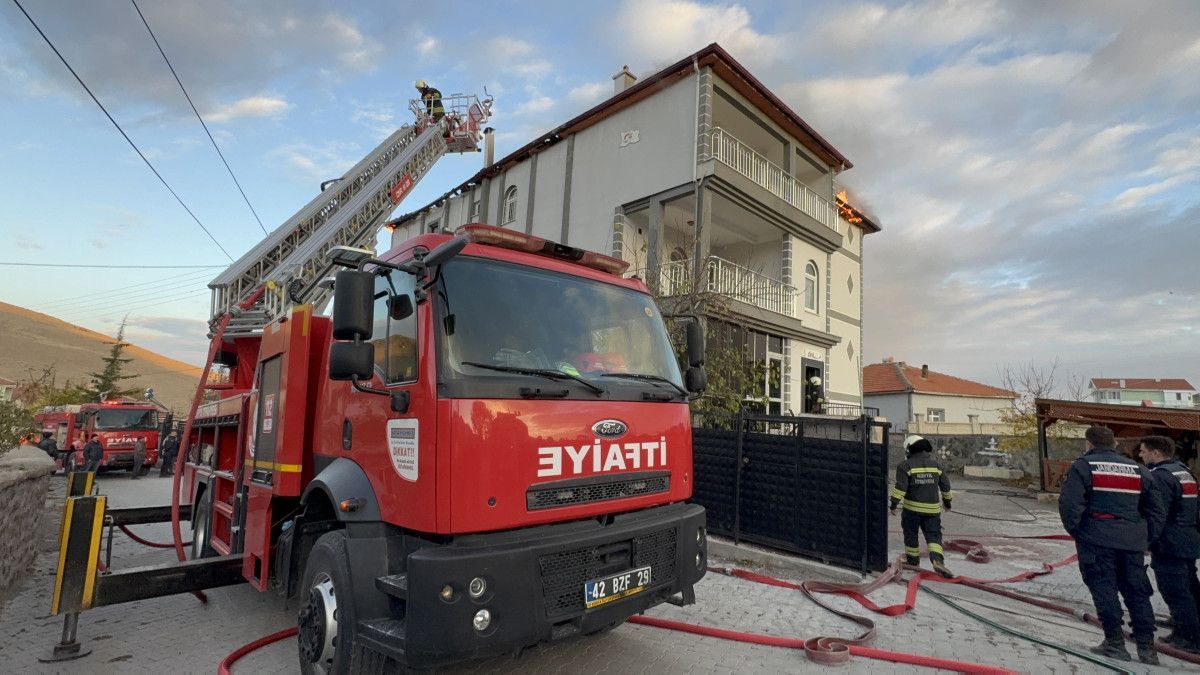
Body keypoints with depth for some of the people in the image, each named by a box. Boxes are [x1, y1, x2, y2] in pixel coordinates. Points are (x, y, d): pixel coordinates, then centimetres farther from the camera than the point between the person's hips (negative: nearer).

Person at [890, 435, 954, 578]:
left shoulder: (905, 465, -8)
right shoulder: (935, 464, 7)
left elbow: (900, 487, -15)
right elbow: (945, 485, 13)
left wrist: (894, 504, -9)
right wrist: (947, 502, 27)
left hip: (912, 508, -3)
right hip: (932, 508, 3)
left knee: (911, 534, 13)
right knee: (934, 535, 5)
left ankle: (912, 559, 23)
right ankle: (937, 560, -15)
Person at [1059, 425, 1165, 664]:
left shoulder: (1083, 465, -4)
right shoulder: (1137, 469, 13)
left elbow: (1069, 503, -13)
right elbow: (1157, 510, 14)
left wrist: (1075, 529, 1)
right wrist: (1145, 538, 18)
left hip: (1097, 539, -5)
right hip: (1132, 540, 5)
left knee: (1104, 589, 3)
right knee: (1137, 591, 13)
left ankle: (1115, 643, 6)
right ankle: (1147, 648, 16)